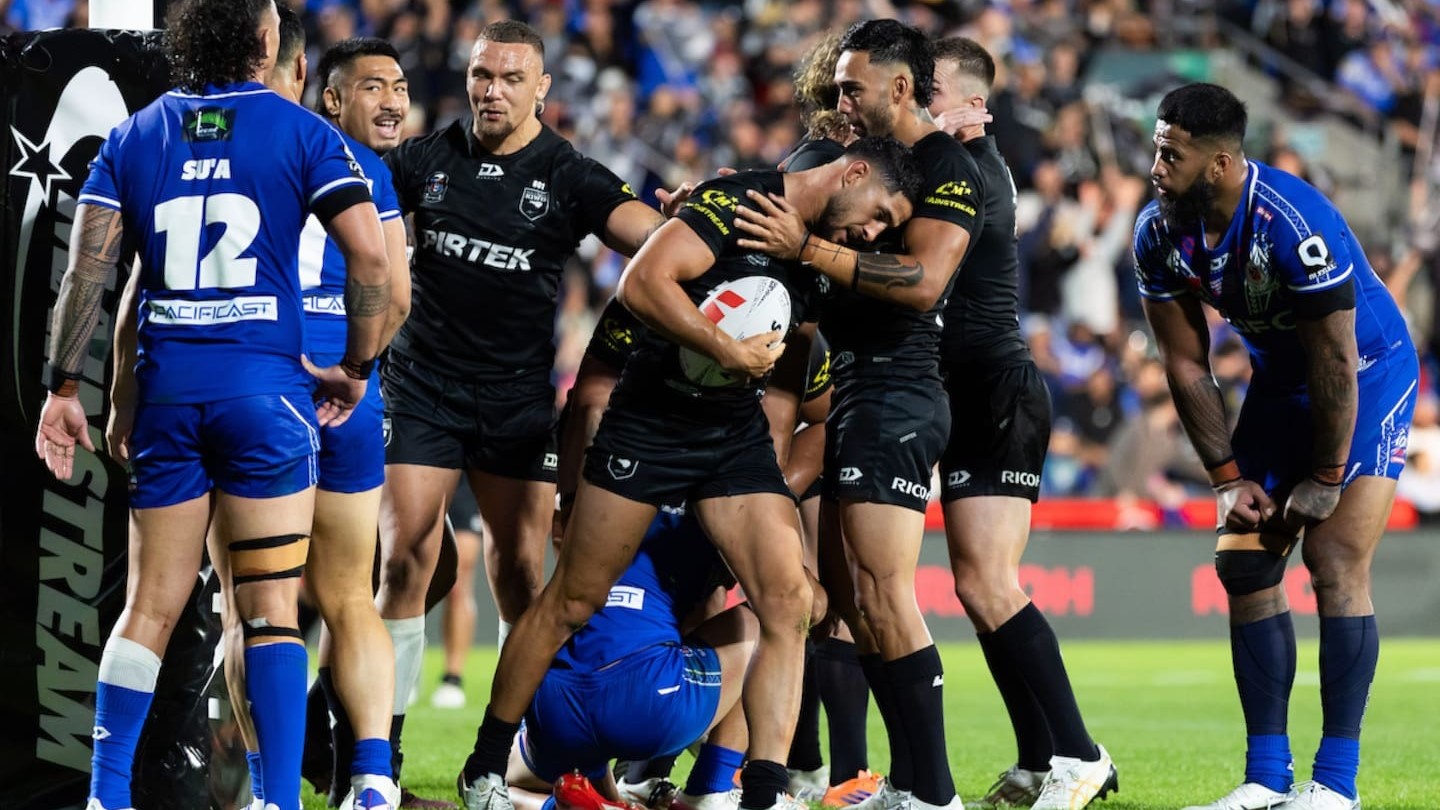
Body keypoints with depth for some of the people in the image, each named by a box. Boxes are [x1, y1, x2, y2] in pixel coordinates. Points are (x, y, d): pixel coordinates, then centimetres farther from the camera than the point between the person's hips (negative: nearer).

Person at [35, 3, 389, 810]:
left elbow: (87, 270, 2)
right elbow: (372, 261, -9)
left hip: (167, 386, 3)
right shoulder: (301, 133, -1)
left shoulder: (132, 138, 8)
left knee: (149, 607, 9)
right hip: (265, 382, -3)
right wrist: (356, 369, 4)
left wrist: (64, 388, 7)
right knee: (272, 608, 0)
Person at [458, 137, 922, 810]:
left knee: (787, 603, -10)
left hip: (739, 435, 7)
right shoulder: (737, 201, -17)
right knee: (573, 600, 2)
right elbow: (643, 282, -28)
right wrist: (731, 351, -26)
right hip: (649, 421, -6)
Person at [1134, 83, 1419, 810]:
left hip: (1367, 377, -7)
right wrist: (1228, 478, -6)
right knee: (1243, 564, -1)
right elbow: (1186, 363, -4)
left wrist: (1325, 479, -19)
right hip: (1280, 382, 7)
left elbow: (1335, 362, -26)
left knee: (1335, 561, -16)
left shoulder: (1294, 226, -33)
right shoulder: (1159, 233, -13)